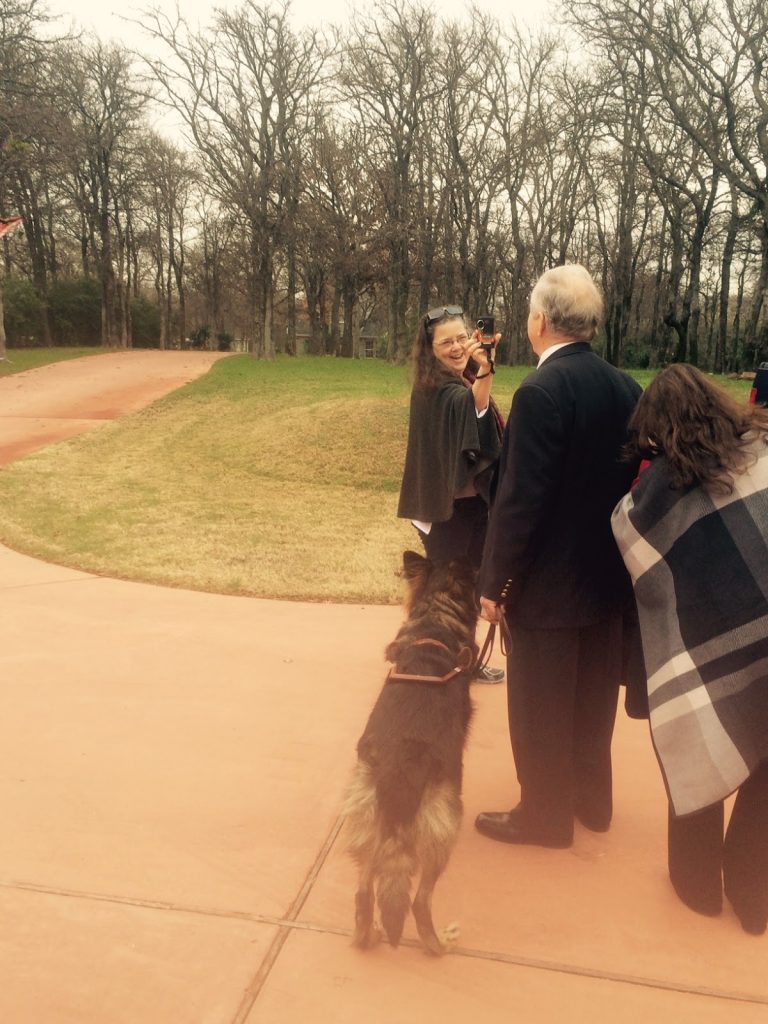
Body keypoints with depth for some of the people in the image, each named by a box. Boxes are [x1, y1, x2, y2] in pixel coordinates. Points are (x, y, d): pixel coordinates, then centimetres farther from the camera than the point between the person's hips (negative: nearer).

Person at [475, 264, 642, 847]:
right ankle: (591, 800, 39)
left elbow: (521, 499, -22)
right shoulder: (625, 387, 1)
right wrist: (613, 552, 18)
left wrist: (495, 583, -12)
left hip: (551, 580, -8)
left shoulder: (542, 391, -22)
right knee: (593, 699, 22)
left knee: (540, 709, 10)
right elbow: (632, 479, 7)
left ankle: (545, 815, 26)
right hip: (608, 574, 8)